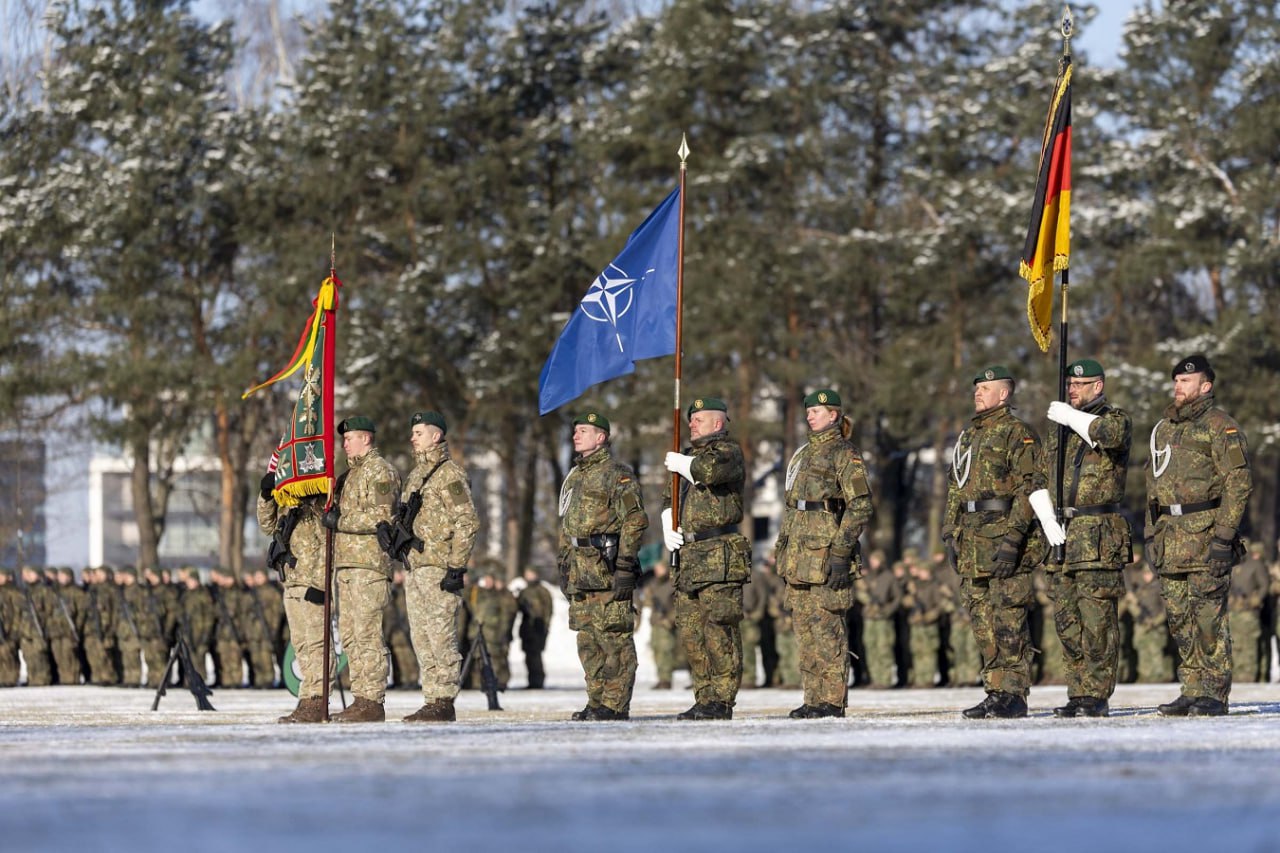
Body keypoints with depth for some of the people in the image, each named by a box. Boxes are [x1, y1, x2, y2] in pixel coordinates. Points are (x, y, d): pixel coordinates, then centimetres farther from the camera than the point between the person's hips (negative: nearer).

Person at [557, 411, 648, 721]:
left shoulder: (618, 475, -5)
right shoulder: (574, 477, 21)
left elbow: (635, 521, -12)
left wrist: (624, 567, -18)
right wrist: (564, 567, 20)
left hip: (607, 565, -9)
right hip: (580, 573, 9)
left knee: (614, 637, -8)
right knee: (588, 640, 9)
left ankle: (616, 705, -9)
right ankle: (597, 702, 14)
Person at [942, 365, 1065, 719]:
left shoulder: (1018, 433, -4)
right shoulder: (969, 436, 21)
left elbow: (1031, 486, -13)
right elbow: (955, 488, 25)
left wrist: (1012, 537, -21)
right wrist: (952, 536, 16)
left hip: (1005, 532, -8)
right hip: (973, 543, 8)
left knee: (1008, 620, -9)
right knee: (982, 622, 7)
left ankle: (1013, 695, -8)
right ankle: (996, 691, 11)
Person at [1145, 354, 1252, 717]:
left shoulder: (1221, 427, -4)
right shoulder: (1164, 428, 19)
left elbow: (1239, 483, -10)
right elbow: (1153, 481, 25)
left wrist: (1224, 535, -17)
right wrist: (1152, 533, 17)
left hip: (1206, 533, -7)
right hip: (1170, 536, 7)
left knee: (1208, 617, -8)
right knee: (1180, 618, 7)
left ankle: (1214, 694, -6)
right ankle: (1192, 690, 12)